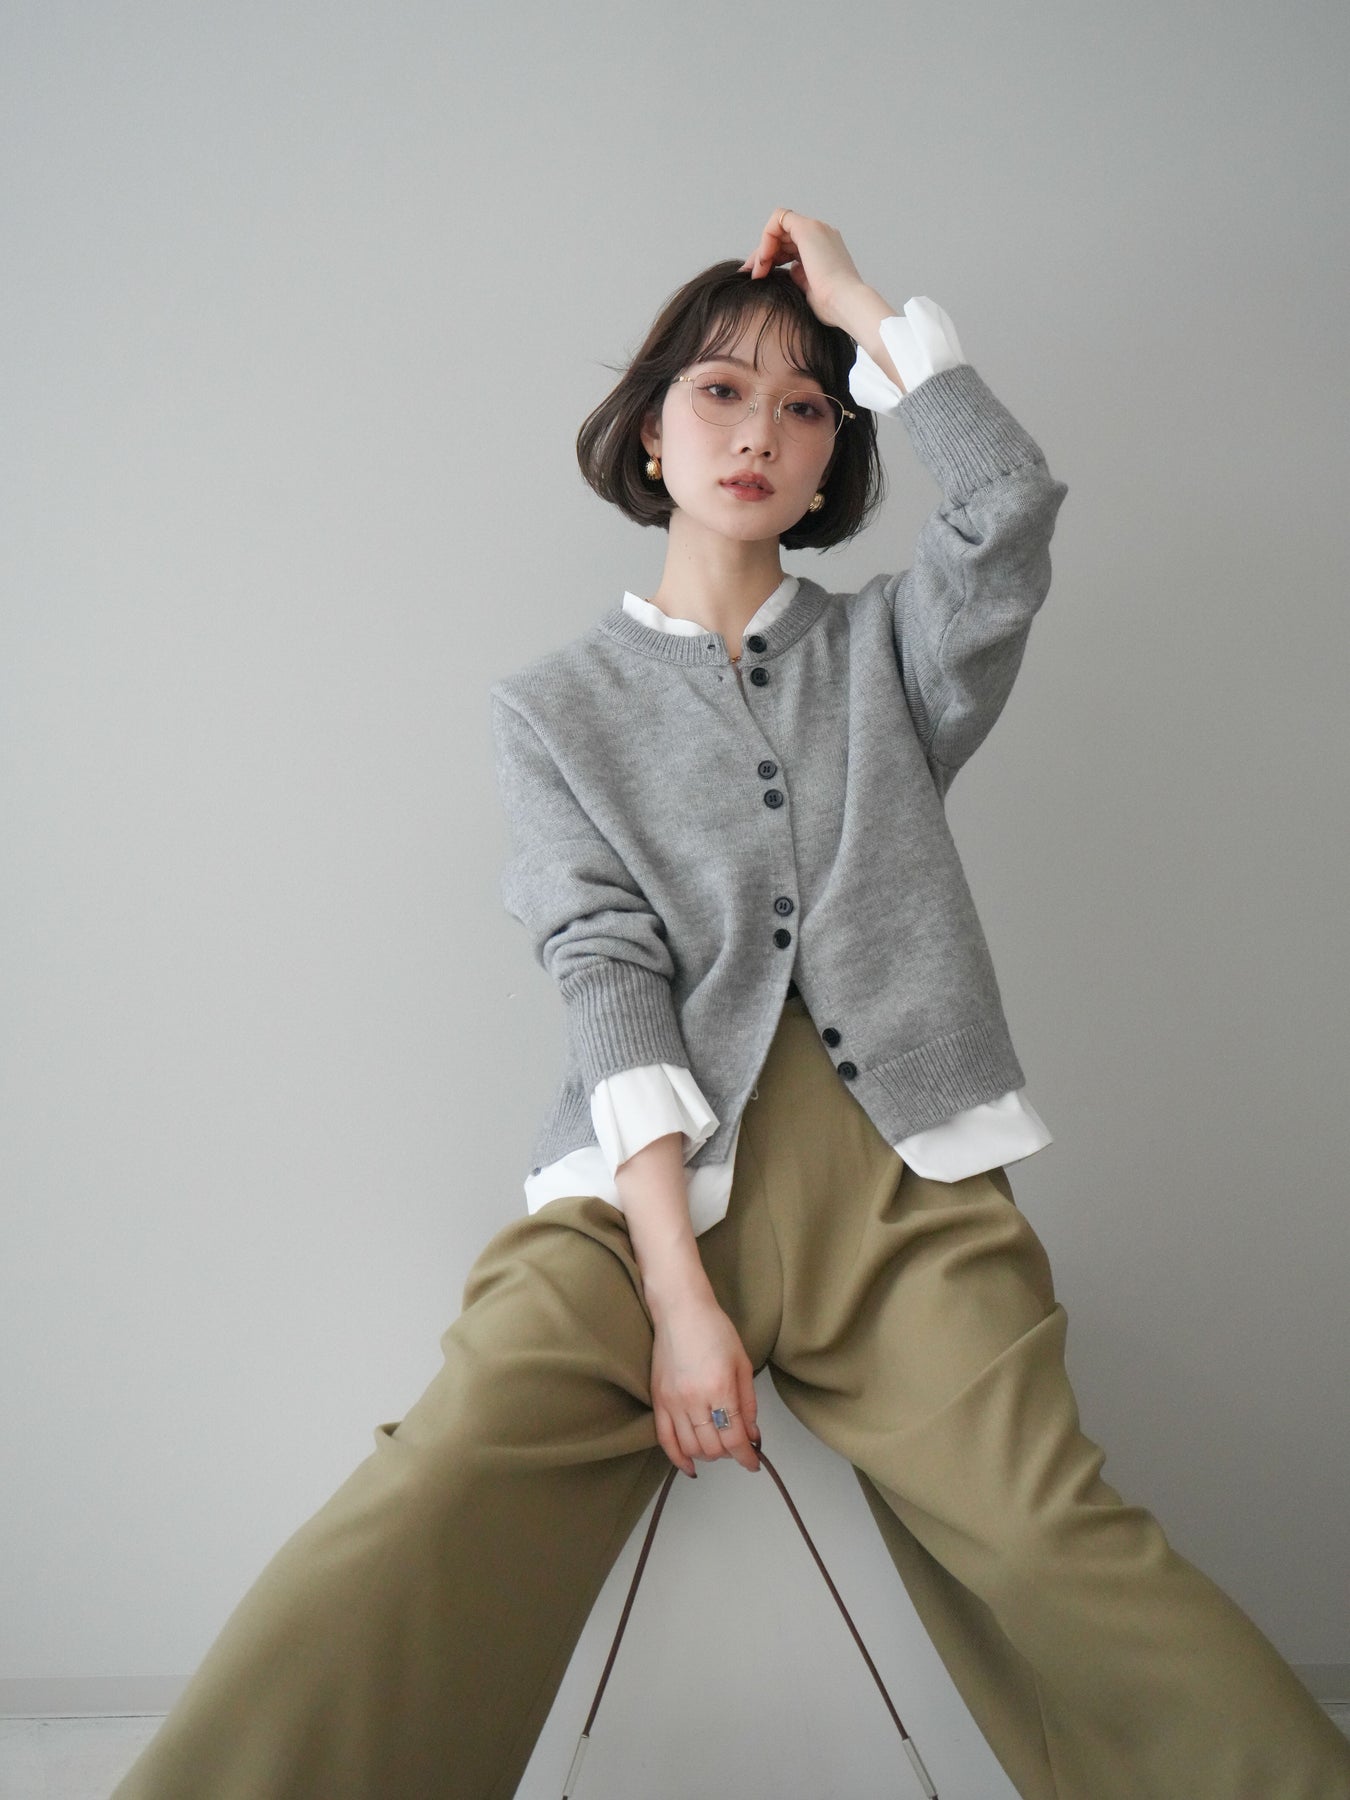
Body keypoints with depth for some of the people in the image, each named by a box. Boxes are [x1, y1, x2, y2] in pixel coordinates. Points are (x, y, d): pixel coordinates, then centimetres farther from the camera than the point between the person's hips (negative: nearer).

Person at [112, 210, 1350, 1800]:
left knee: (1060, 1546, -21)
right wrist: (679, 1288, -11)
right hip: (657, 1182, -1)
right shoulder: (557, 704, 14)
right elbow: (607, 978, -1)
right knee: (431, 1506, -25)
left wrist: (858, 304, 9)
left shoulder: (884, 649, 20)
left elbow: (1011, 507, -2)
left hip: (903, 1181, 1)